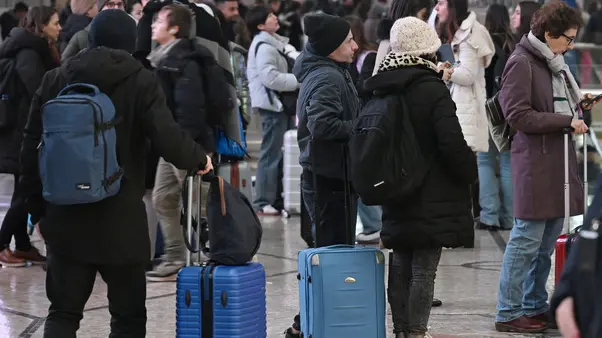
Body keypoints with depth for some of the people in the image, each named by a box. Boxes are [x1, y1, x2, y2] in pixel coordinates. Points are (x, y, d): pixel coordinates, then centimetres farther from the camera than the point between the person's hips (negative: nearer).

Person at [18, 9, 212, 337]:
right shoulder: (141, 81, -6)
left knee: (63, 311, 10)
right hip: (121, 218, -3)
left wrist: (38, 207, 12)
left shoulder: (55, 80, 5)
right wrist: (200, 158, 4)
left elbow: (31, 147, 5)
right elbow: (169, 140, -16)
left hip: (66, 215, 3)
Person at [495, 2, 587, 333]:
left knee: (548, 241, 12)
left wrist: (578, 105, 8)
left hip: (559, 161, 9)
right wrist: (566, 120, -16)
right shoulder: (521, 63, -10)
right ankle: (508, 313, 2)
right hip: (535, 162, -9)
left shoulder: (553, 63, 16)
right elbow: (518, 115, -16)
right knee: (527, 239, -5)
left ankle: (535, 306, 22)